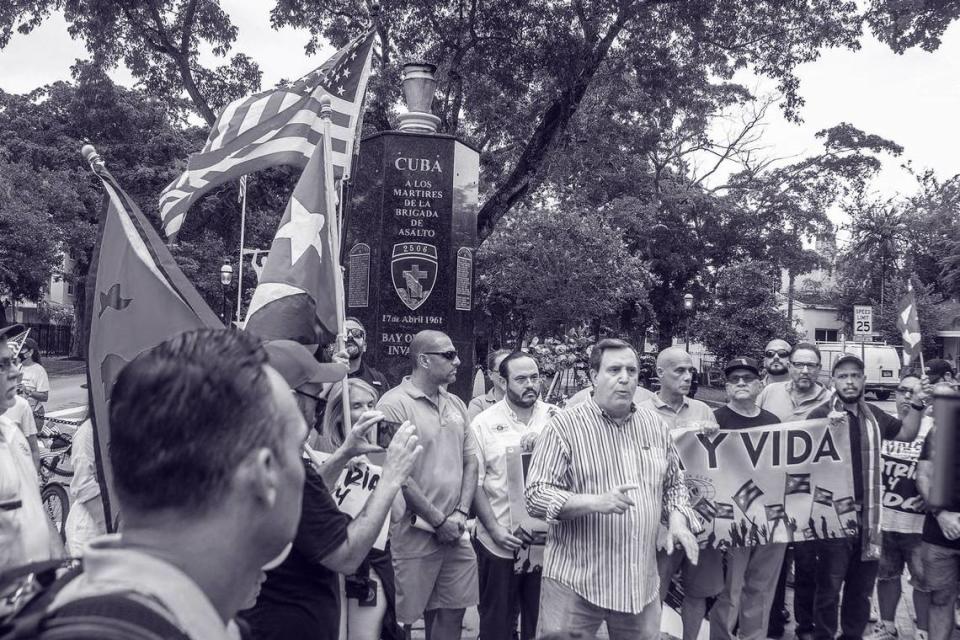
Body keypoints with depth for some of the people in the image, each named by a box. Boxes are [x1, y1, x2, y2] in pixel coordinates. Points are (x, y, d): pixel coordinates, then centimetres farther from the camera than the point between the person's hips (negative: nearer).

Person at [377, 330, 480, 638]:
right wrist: (438, 522, -13)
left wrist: (461, 512, -2)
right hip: (414, 535, -6)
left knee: (452, 611, 13)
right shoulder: (394, 404, -13)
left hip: (455, 532, 6)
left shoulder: (456, 404, 10)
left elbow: (470, 461, 12)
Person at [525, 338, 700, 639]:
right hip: (575, 584, -5)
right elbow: (536, 496, -14)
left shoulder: (654, 424, 8)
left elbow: (673, 484, 18)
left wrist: (677, 520, -2)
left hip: (642, 584, 5)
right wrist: (595, 502, -26)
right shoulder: (565, 426, -9)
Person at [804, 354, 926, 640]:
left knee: (862, 588, 17)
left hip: (868, 514, 6)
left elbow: (907, 433, 23)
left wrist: (917, 405, 8)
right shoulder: (821, 415, -10)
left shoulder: (873, 414, 9)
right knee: (829, 588, 3)